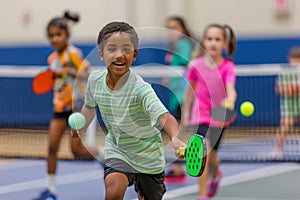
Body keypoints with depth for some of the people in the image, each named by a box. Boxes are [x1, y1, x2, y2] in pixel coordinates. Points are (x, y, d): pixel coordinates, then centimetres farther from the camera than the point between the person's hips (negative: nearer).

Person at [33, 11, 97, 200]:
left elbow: (86, 75, -20)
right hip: (61, 106, 7)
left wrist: (68, 72, -30)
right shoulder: (52, 58, 9)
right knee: (52, 147, -2)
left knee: (78, 150, -8)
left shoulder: (73, 53, -13)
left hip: (77, 105, -6)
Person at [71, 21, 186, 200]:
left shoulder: (140, 88, -28)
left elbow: (164, 117, -43)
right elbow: (90, 106, 12)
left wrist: (175, 138, -63)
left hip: (148, 155, -2)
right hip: (117, 150, 2)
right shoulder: (95, 80, -12)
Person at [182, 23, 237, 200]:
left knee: (211, 156, 11)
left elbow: (231, 89, -30)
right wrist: (186, 111, 14)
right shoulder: (197, 65, -7)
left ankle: (215, 174, 50)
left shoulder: (227, 67, -13)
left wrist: (230, 101, -52)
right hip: (200, 114, 0)